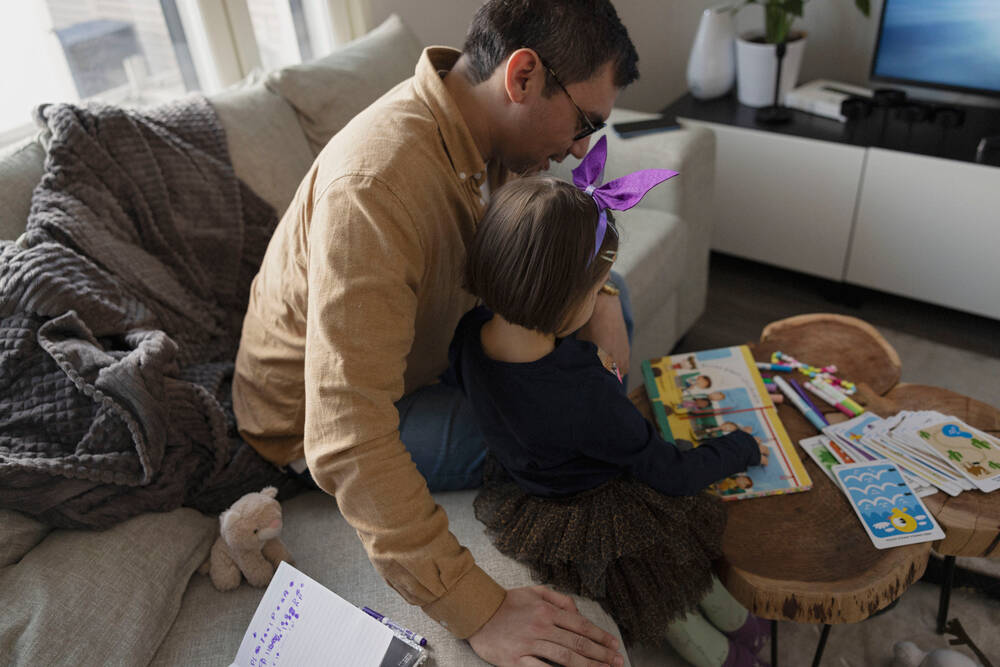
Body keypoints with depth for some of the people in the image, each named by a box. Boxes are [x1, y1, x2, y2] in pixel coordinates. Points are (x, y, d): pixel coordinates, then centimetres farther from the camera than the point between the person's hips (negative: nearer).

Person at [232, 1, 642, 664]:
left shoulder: (482, 126, -11)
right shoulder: (374, 188, -39)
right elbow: (348, 443, -43)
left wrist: (599, 299, -15)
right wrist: (482, 613, -42)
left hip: (424, 346, 8)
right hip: (317, 420, -8)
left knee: (604, 302, 5)